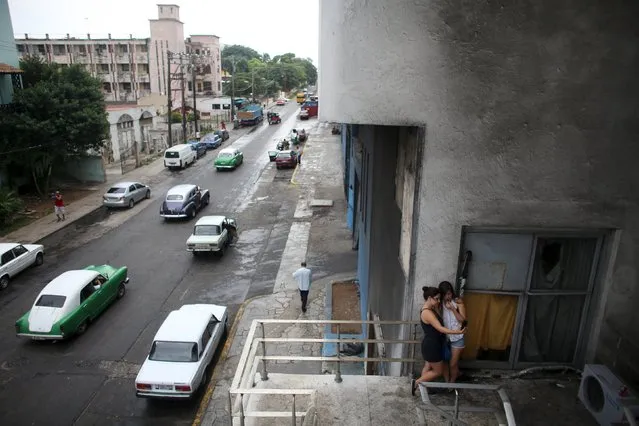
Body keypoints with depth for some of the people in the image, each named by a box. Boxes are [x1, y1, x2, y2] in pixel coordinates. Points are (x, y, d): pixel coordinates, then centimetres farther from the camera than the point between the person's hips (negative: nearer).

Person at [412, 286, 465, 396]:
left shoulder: (430, 309, 5)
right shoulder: (427, 312, -28)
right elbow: (440, 328, -31)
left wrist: (436, 306, 1)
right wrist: (457, 332, -33)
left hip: (431, 344, 10)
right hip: (431, 346, -10)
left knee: (428, 367, 22)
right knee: (438, 371, 6)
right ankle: (416, 382, 13)